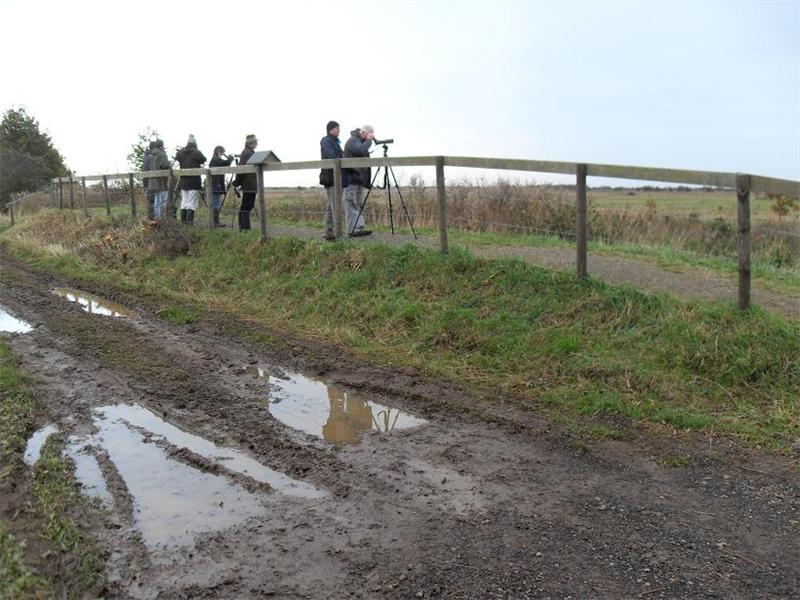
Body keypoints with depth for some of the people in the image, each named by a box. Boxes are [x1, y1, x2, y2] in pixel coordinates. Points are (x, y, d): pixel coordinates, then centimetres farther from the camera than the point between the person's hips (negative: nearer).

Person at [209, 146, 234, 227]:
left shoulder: (214, 159, 19)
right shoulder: (216, 159, -11)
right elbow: (226, 162, -21)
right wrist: (231, 157, -3)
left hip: (214, 186, 10)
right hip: (216, 186, -10)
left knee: (215, 205, 10)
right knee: (216, 205, -9)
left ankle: (215, 222, 14)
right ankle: (216, 222, -9)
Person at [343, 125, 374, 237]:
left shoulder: (362, 141, 18)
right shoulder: (353, 141, -11)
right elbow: (362, 150, -28)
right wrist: (369, 140, -17)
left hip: (359, 178, 10)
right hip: (352, 177, -10)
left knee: (359, 203, 7)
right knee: (351, 203, -8)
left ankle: (359, 227, 8)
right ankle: (352, 230, -8)